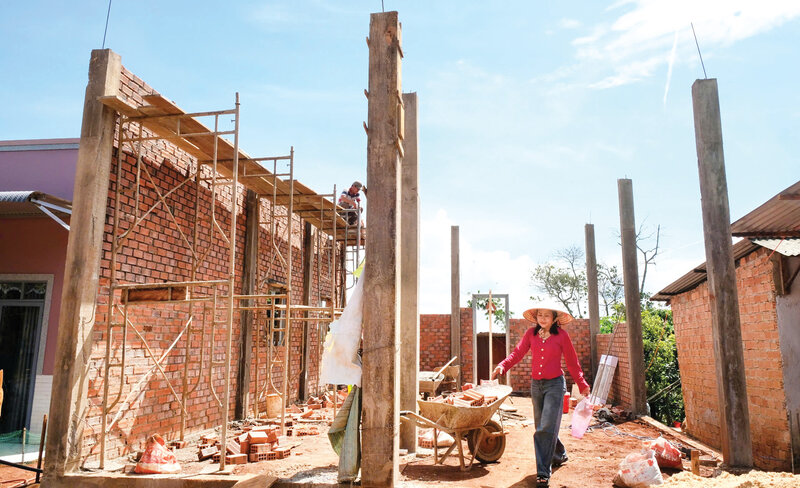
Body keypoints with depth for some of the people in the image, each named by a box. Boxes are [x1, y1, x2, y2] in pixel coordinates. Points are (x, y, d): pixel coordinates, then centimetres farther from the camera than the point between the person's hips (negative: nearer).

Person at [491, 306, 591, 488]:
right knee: (542, 426, 16)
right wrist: (502, 366, -20)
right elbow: (517, 353, -3)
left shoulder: (561, 335, -6)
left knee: (546, 428, -10)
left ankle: (543, 473, -3)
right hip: (536, 384, 4)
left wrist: (582, 385, 5)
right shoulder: (531, 334, 1)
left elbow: (572, 362, 2)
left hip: (555, 384, -4)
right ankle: (559, 455, 42)